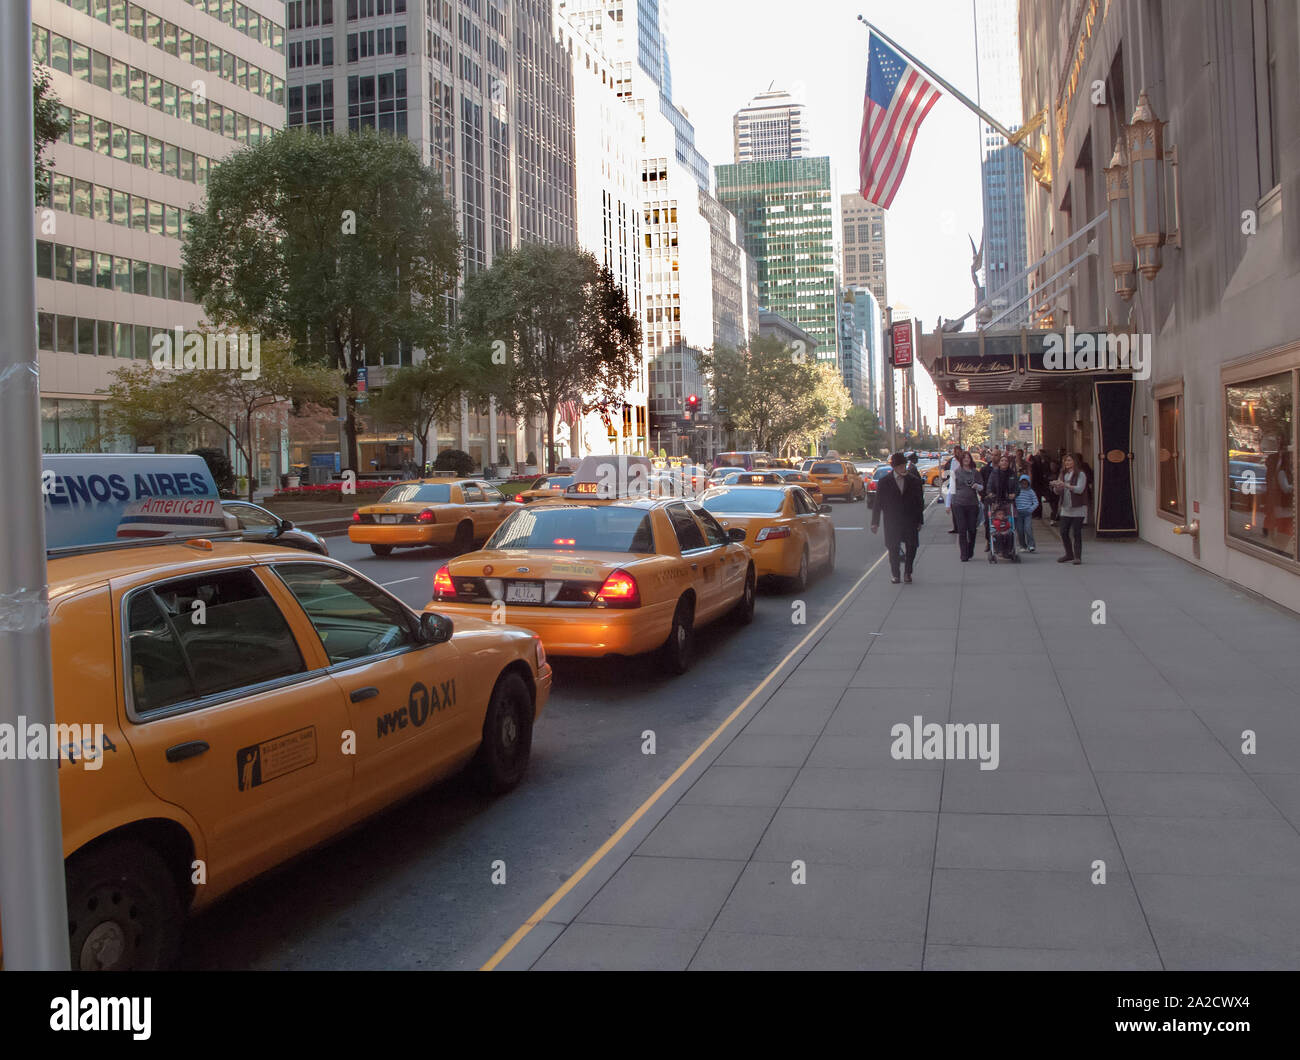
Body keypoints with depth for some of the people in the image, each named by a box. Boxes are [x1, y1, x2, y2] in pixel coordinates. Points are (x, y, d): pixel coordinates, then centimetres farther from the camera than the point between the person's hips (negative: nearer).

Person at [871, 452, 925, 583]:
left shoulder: (914, 481, 6)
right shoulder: (885, 482, 2)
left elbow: (920, 502, 9)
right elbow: (878, 503, 2)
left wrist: (919, 521, 4)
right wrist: (875, 522, -2)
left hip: (910, 522, 1)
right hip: (892, 522, -1)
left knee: (911, 547, -1)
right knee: (893, 549, 2)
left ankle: (907, 572, 17)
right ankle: (895, 574, 15)